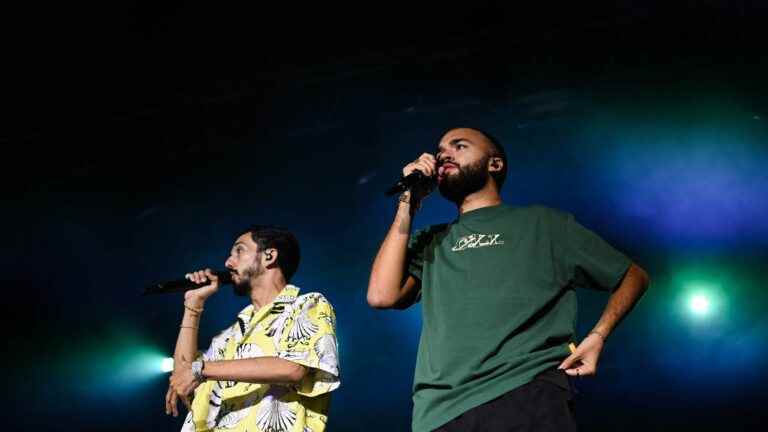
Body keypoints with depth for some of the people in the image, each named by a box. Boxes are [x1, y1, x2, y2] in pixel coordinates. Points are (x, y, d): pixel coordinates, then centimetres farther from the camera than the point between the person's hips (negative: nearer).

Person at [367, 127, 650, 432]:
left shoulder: (543, 223, 16)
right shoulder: (430, 242, 23)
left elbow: (632, 275, 19)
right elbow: (383, 296, 6)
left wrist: (598, 336, 0)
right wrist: (408, 203, 12)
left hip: (527, 395, -2)